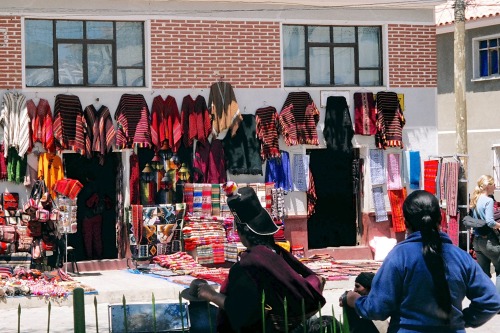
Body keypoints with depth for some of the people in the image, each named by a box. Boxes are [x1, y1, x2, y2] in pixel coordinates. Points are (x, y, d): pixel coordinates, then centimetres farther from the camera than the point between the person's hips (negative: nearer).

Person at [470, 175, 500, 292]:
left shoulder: (475, 200, 9)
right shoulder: (488, 201, -15)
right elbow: (490, 222, -24)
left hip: (477, 239, 8)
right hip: (489, 240, -8)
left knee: (483, 272, 13)